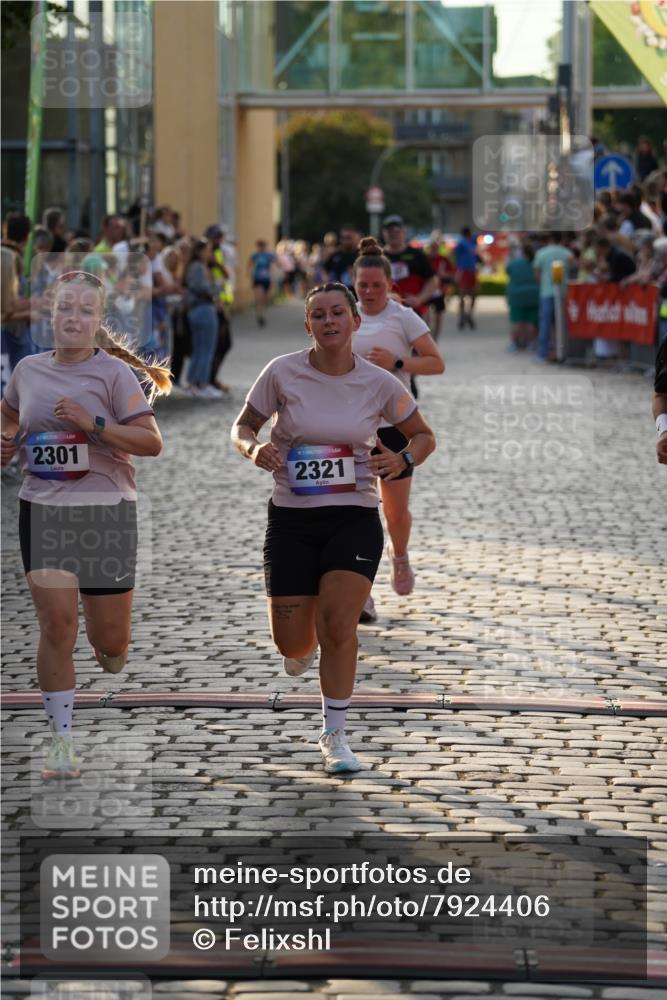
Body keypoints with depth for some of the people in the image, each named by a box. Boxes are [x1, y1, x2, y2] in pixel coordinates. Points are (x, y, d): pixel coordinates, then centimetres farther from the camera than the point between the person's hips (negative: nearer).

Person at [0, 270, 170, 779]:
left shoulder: (113, 372, -4)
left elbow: (152, 441, -11)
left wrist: (92, 424, -20)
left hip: (106, 510, -2)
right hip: (43, 510, 2)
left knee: (110, 640, 3)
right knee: (57, 622, -9)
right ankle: (62, 739, 0)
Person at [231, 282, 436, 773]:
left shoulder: (379, 383, -3)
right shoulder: (283, 373, -6)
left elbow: (424, 436, 11)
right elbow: (242, 426, 7)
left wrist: (402, 460, -11)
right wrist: (254, 448, -16)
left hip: (355, 517, -1)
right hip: (292, 518, 1)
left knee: (339, 625, -15)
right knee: (291, 643, 1)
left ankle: (335, 736, 2)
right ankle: (305, 647, 41)